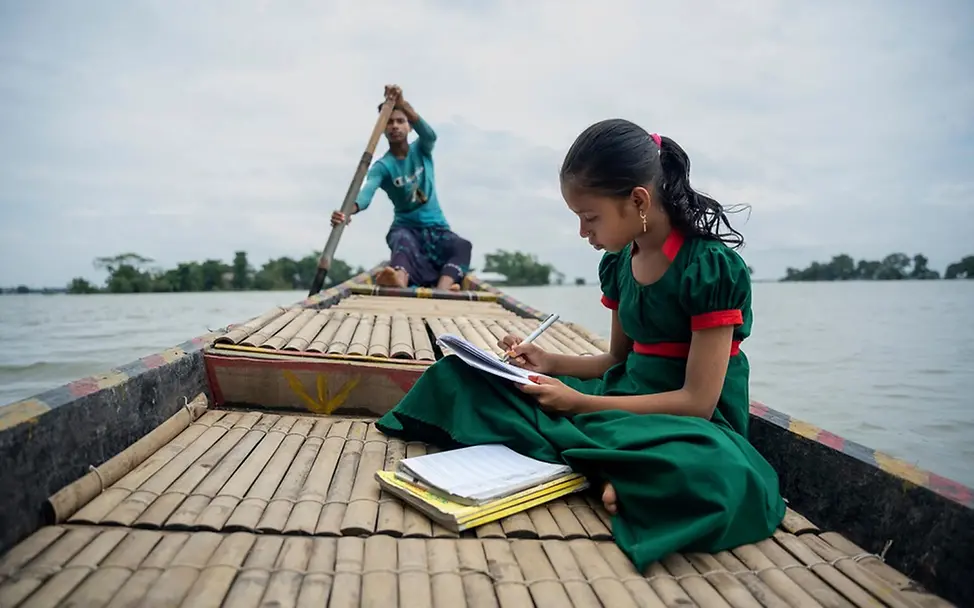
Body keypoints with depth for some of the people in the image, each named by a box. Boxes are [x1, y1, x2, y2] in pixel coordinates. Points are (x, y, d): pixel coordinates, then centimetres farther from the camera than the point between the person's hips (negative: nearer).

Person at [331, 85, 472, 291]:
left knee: (462, 246, -31)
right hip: (405, 227, -2)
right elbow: (367, 191, -26)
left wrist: (403, 104, -42)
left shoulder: (422, 150, 2)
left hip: (436, 228, 2)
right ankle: (400, 280, -74)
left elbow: (429, 135, -23)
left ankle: (442, 290, -61)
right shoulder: (382, 166, -5)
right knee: (404, 242, -39)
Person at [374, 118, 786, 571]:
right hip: (625, 400, 7)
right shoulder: (619, 262, 4)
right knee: (462, 376, -2)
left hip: (688, 425, -7)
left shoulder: (710, 265, -17)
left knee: (712, 473, -46)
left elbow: (697, 402, -18)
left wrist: (579, 403, -19)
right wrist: (549, 363, 0)